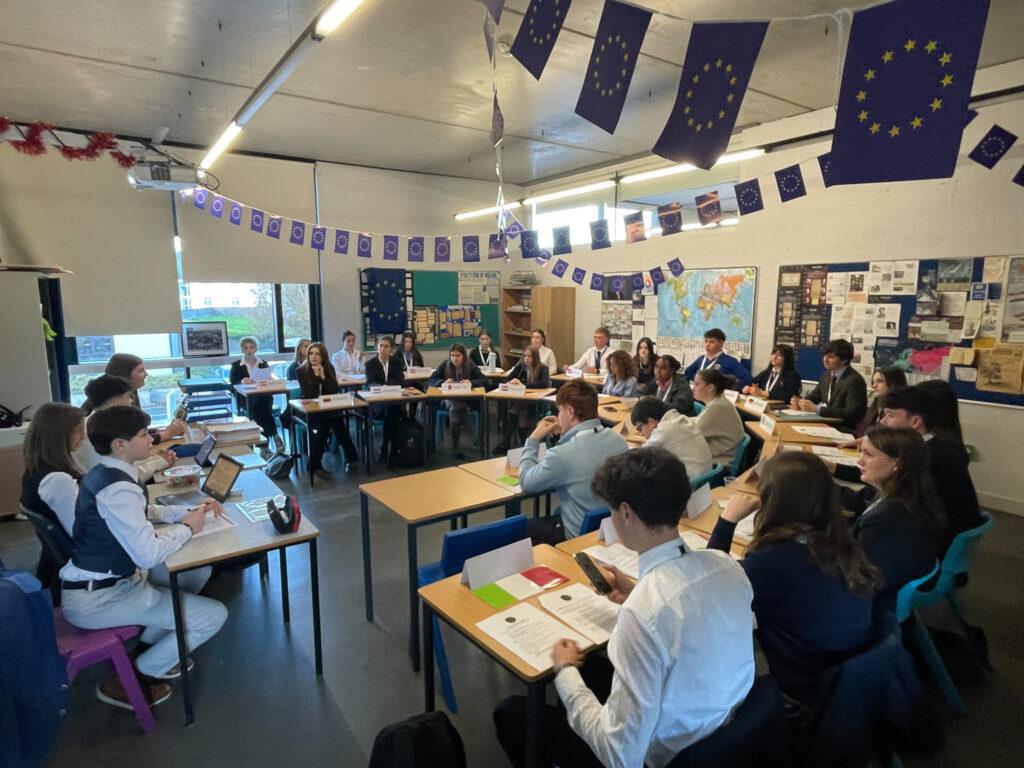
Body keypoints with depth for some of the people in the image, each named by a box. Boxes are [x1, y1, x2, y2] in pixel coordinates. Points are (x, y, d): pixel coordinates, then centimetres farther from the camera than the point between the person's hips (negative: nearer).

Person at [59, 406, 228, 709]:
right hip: (96, 600, -10)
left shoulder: (102, 474, 4)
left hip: (93, 582, 10)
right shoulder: (118, 489, -27)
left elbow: (141, 513, 20)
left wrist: (187, 511, 6)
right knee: (214, 616, -9)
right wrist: (186, 527, -14)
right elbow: (149, 555, -32)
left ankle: (148, 644, 25)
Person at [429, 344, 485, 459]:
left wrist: (471, 383, -27)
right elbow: (431, 380, -3)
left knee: (454, 408, -33)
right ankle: (456, 448, -25)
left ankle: (455, 447, -16)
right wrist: (443, 382, -23)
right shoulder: (445, 365, 0)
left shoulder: (471, 366, 0)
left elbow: (483, 380, -7)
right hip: (448, 399, 0)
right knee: (454, 405, -33)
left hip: (466, 400, 0)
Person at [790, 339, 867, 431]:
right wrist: (799, 402, -6)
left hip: (846, 430, -7)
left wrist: (817, 409, -28)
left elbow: (851, 413, -23)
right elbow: (814, 396, 17)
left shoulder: (855, 380, -16)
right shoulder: (827, 375, 7)